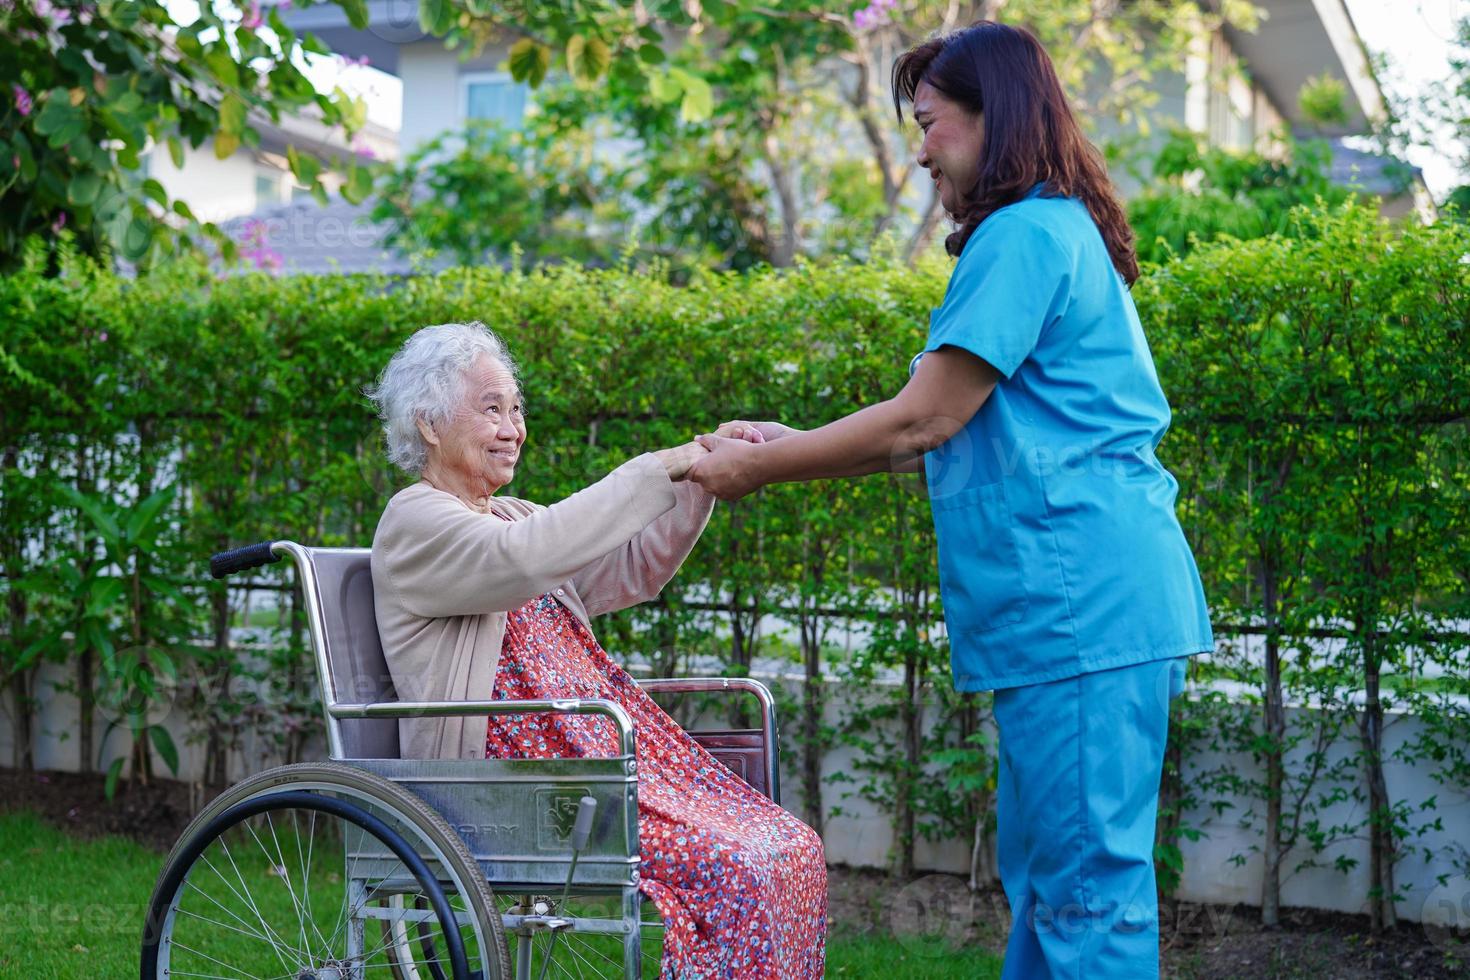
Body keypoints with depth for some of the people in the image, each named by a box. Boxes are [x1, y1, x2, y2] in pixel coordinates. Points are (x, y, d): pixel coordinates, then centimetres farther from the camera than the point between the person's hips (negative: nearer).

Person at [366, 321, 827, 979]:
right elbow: (523, 560, -24)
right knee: (735, 868, -25)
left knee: (793, 849, -10)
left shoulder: (510, 517, 23)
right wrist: (662, 468, -23)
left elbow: (630, 574, 13)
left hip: (598, 744, 8)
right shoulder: (414, 521, -4)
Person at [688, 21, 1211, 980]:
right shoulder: (1060, 233, 21)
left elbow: (924, 420, -12)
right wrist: (797, 444, 17)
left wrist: (760, 468, -2)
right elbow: (950, 435, 21)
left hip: (1083, 603, -11)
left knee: (1087, 880, -7)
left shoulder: (1025, 235, -11)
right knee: (1039, 866, 14)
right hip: (1081, 605, 11)